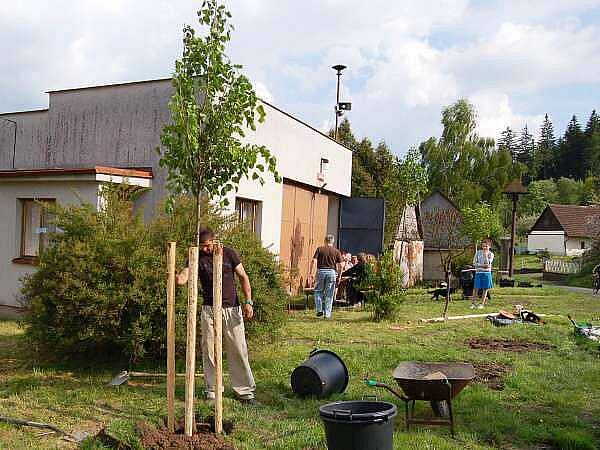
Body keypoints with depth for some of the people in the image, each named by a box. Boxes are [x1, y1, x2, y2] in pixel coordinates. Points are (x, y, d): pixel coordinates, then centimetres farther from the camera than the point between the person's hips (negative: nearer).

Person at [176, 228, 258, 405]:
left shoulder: (229, 253, 0)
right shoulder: (198, 257, -1)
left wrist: (248, 301, -4)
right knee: (209, 352, 5)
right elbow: (186, 274, -18)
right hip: (209, 310, 1)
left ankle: (244, 391, 13)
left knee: (238, 351, 2)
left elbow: (243, 277, 5)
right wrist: (178, 278, -43)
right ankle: (211, 390, 21)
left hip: (232, 309, 0)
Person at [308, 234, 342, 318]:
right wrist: (339, 276, 9)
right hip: (332, 272, 0)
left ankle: (319, 310, 8)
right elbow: (340, 266, 1)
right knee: (329, 295, 6)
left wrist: (311, 273, -4)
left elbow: (314, 262, -5)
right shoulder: (336, 251, 6)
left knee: (318, 292, 17)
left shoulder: (319, 249, 4)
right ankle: (327, 314, 7)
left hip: (321, 271, 0)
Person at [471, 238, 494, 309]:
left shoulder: (491, 254, 3)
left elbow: (488, 263, -10)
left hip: (487, 273, 0)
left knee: (485, 289, 3)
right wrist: (482, 265, -11)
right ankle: (473, 303, 5)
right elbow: (474, 263, 2)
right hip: (478, 273, 0)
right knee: (476, 288, -3)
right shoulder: (478, 252, 4)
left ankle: (482, 304, 13)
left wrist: (486, 255, -15)